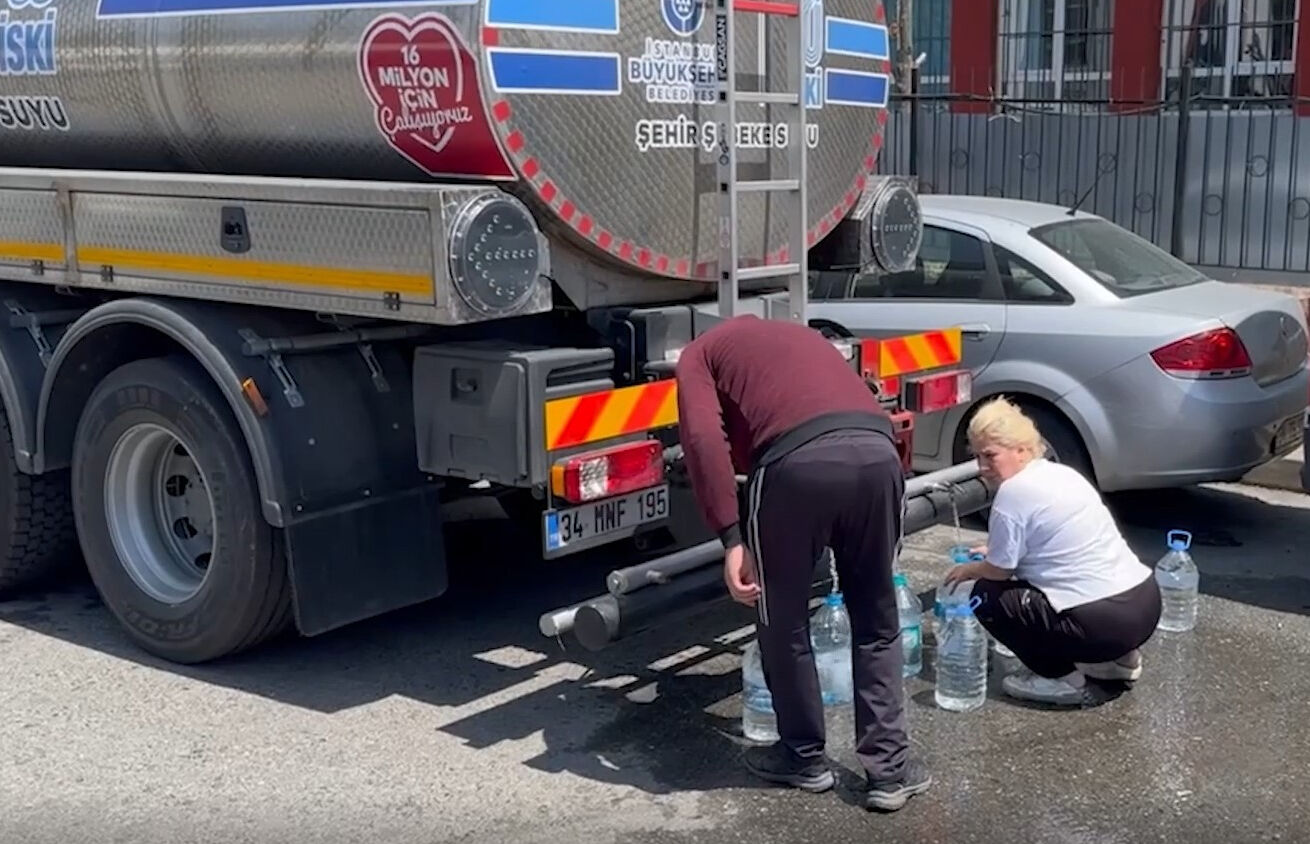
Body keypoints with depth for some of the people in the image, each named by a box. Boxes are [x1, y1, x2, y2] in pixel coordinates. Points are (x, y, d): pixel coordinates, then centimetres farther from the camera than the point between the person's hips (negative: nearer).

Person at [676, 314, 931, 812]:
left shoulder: (701, 353, 25)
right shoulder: (800, 337, 41)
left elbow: (704, 440, 2)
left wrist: (731, 539, 0)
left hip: (799, 460, -5)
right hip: (877, 450, 5)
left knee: (783, 623, 18)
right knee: (877, 624, 22)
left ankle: (804, 758, 32)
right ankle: (890, 767, 23)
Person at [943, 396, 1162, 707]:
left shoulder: (1014, 491, -10)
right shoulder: (1063, 473, 15)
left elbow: (999, 570, -1)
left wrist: (968, 570, 18)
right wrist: (994, 552, 31)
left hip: (1106, 621, -9)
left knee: (987, 596, 5)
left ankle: (1066, 680, 2)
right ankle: (1115, 660, 19)